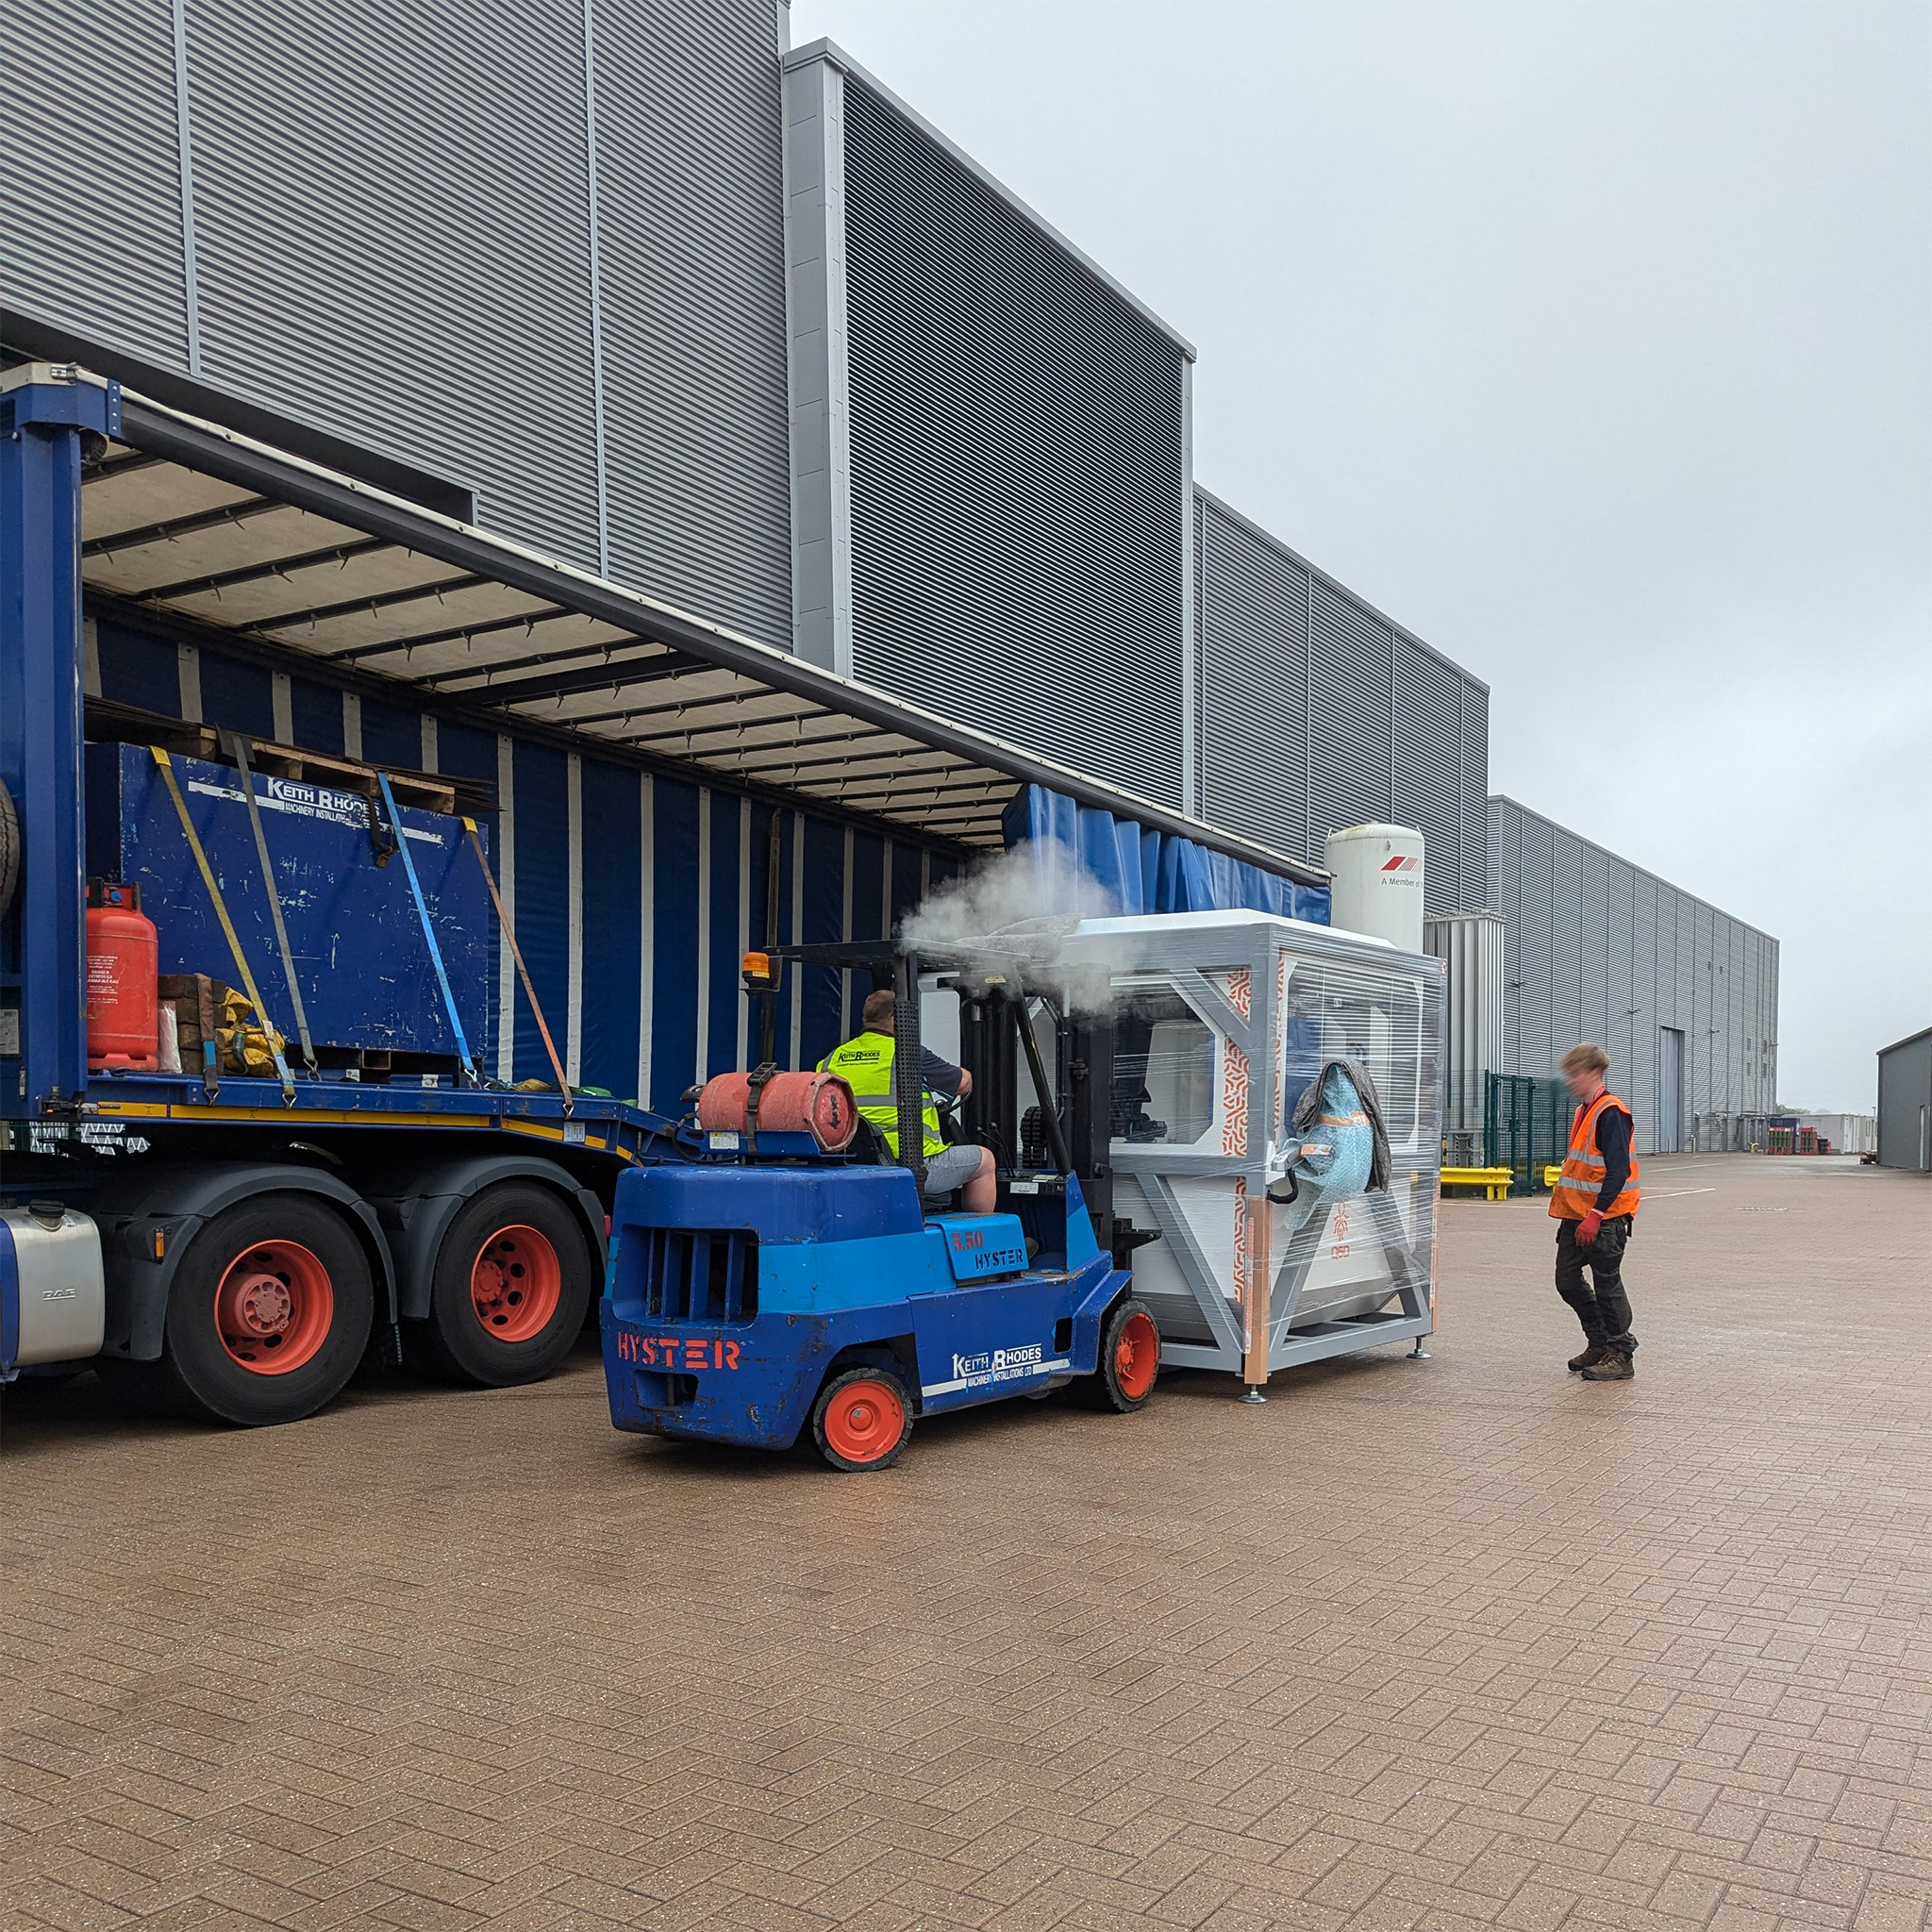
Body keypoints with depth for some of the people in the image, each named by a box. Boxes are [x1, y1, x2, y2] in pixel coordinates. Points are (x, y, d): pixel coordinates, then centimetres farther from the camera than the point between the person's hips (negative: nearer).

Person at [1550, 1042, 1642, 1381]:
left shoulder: (1610, 1113, -15)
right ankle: (1599, 1343, 24)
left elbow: (1618, 1170, -21)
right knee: (1567, 1280, 11)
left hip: (1605, 1218, -9)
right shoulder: (1583, 1111, 15)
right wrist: (1567, 1212, 22)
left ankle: (1620, 1356, 9)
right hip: (1576, 1214, 9)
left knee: (1607, 1286, -2)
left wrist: (1596, 1214, -25)